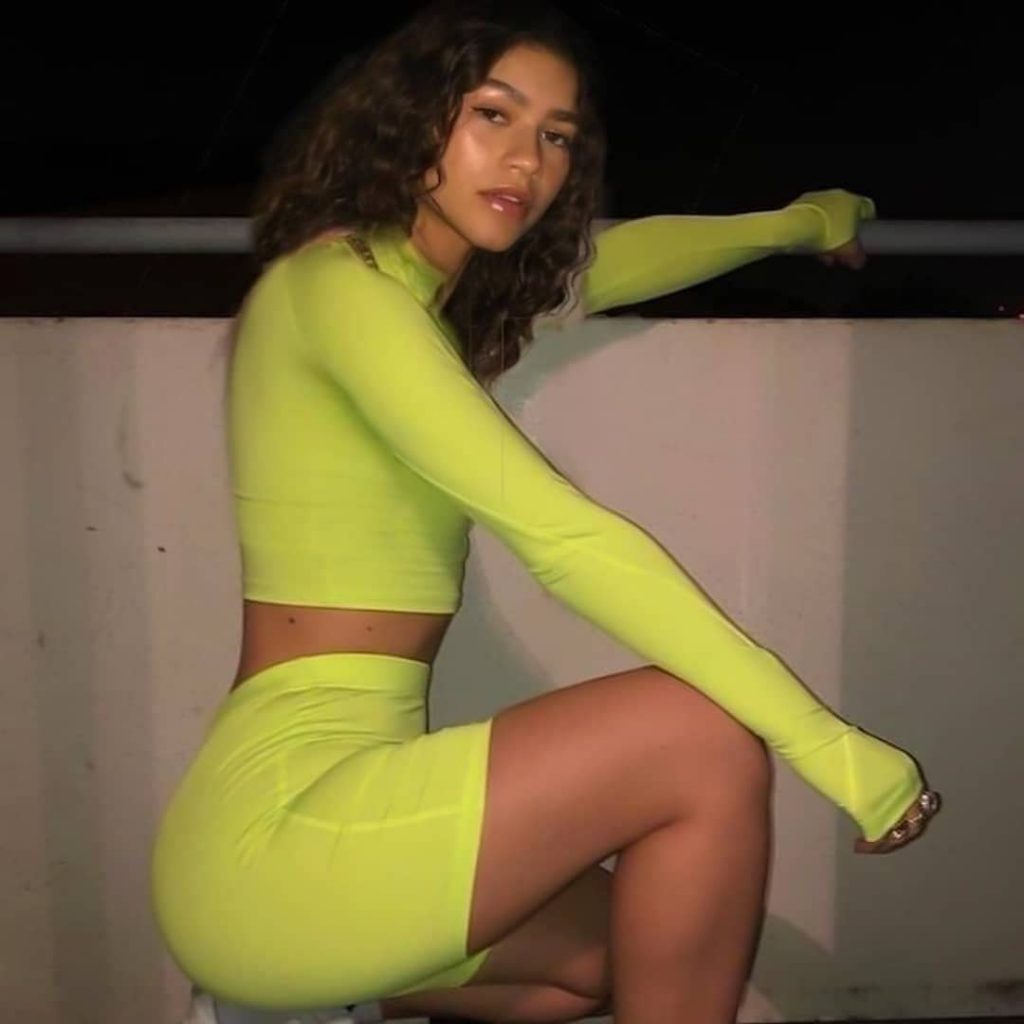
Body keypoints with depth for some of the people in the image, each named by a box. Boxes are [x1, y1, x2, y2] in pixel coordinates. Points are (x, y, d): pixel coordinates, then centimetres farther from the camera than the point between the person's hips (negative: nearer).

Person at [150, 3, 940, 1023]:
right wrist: (823, 739, -20)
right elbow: (560, 535, -22)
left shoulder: (438, 294, 13)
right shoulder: (337, 282, -14)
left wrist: (803, 222, 43)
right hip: (279, 819, -9)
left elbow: (610, 258, 30)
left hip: (337, 799, 9)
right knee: (706, 736, -15)